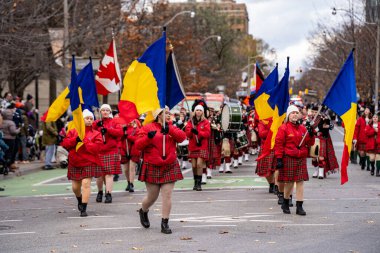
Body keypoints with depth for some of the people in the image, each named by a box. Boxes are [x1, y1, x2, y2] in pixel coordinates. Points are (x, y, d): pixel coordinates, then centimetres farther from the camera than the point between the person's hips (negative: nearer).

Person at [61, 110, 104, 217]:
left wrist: (84, 141, -15)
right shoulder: (73, 131, 9)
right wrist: (75, 139, -15)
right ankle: (80, 200, 43)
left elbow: (96, 148, -13)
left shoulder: (96, 134, 1)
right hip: (75, 163, 3)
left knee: (86, 184, -14)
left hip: (89, 163, -3)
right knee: (75, 186, 10)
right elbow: (65, 143, -1)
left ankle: (84, 208, -9)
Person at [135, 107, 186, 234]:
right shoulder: (147, 128, 1)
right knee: (152, 196, 7)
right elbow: (138, 145, -7)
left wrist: (169, 130, -22)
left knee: (167, 196, -4)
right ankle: (143, 211, 39)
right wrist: (148, 137, -24)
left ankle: (165, 223, 3)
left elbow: (182, 137, -8)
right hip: (152, 168, -3)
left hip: (169, 168, 3)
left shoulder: (171, 128, 11)